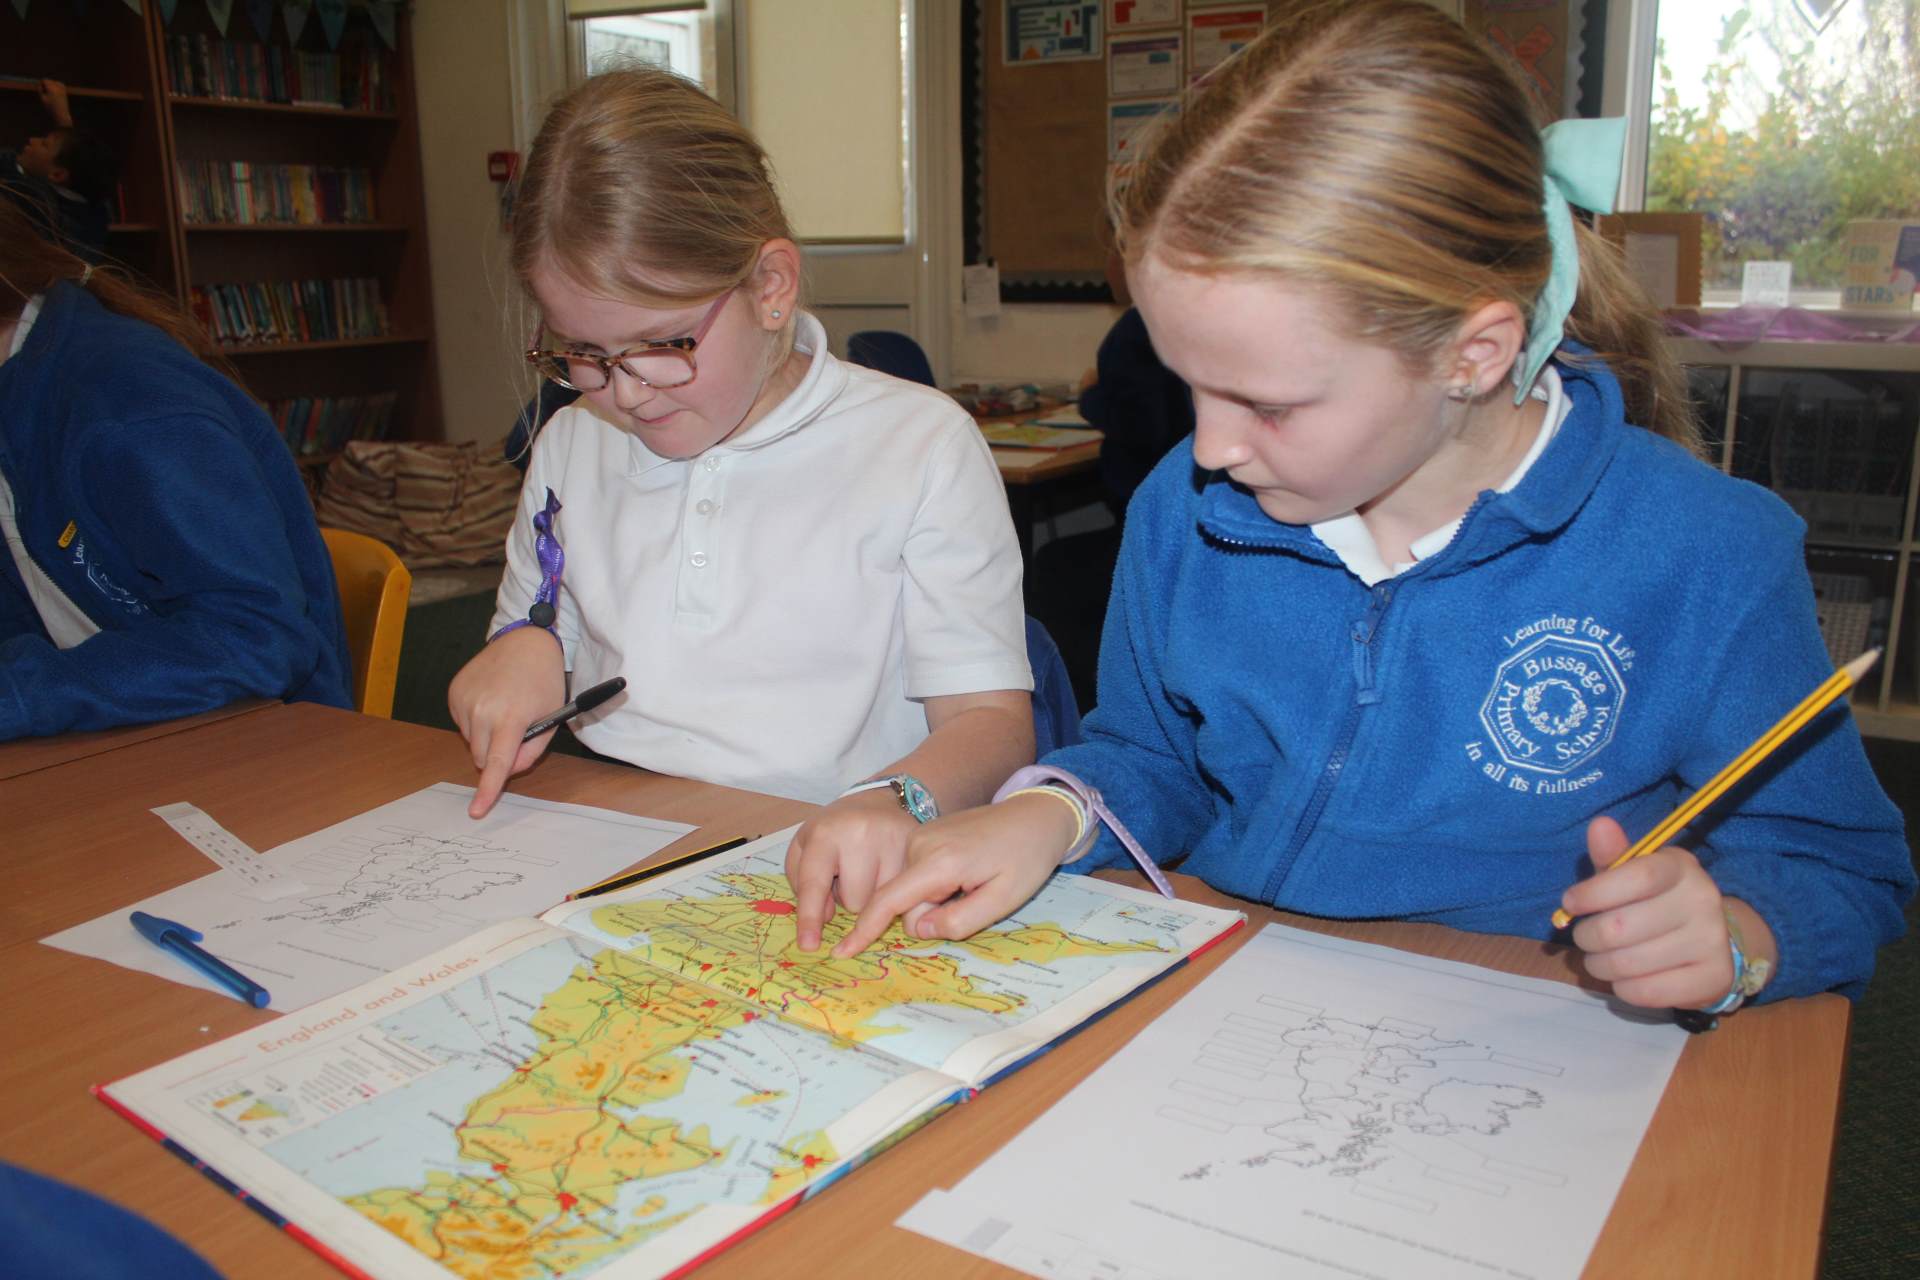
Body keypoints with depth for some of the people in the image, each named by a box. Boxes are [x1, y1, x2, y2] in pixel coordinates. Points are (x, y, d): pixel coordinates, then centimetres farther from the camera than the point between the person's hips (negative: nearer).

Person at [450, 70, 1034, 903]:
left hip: (816, 885, -2)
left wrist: (897, 799, -28)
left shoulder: (920, 447, -3)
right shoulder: (569, 447, 13)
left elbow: (991, 719, -7)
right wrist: (523, 649, 1)